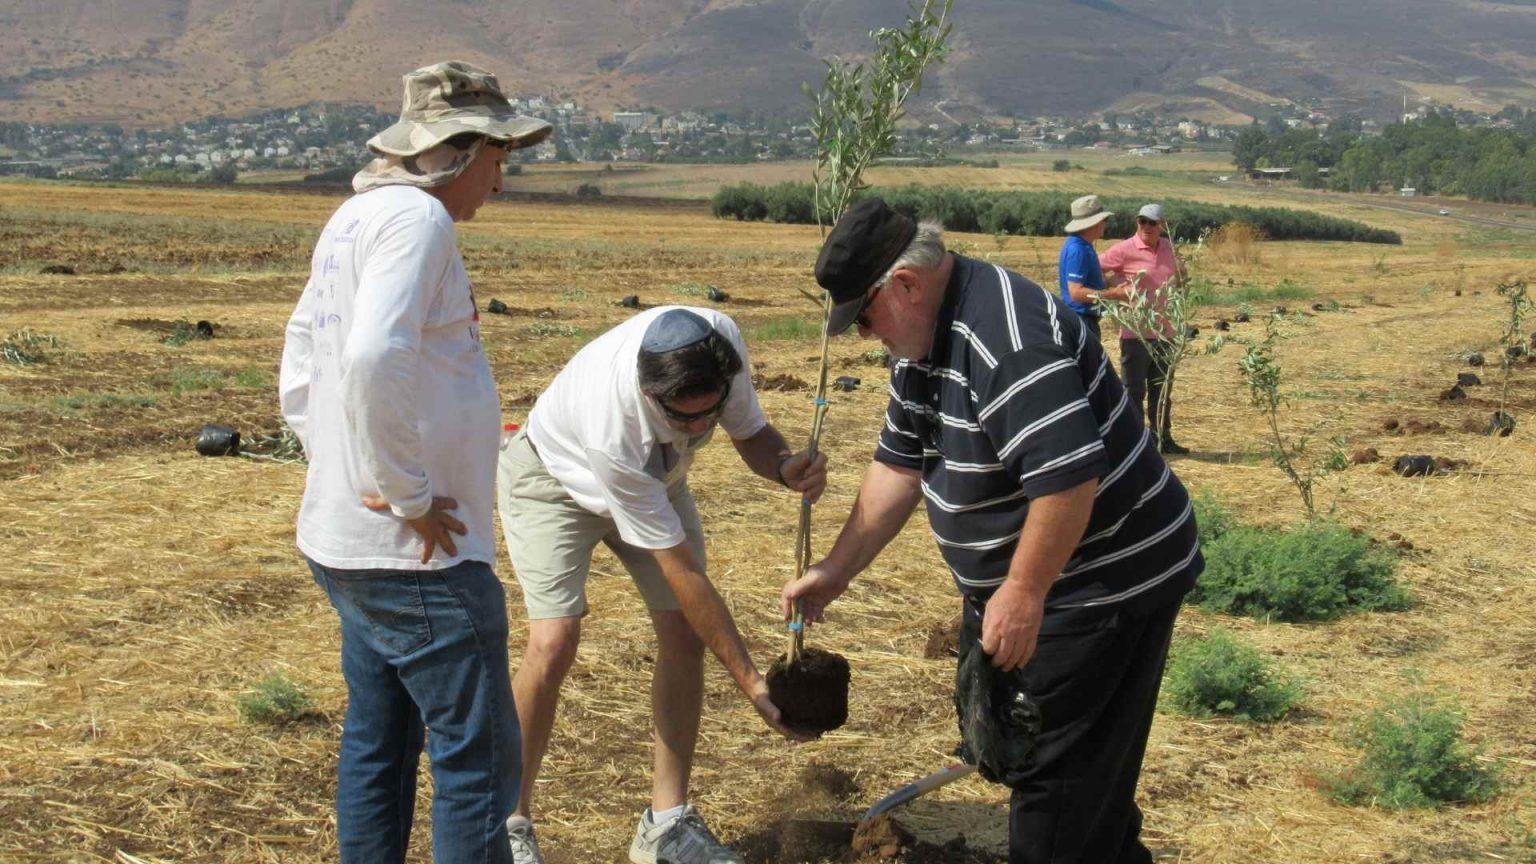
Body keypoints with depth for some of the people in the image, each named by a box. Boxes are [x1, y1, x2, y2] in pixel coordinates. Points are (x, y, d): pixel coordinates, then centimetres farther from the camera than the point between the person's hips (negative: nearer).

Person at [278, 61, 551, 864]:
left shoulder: (353, 218, 14)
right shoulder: (415, 217, -15)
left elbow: (300, 372, 20)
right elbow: (374, 362, -30)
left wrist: (342, 471, 15)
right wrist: (411, 498, -21)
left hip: (345, 536, 10)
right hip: (418, 556, -10)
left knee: (377, 745, 18)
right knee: (477, 758, -1)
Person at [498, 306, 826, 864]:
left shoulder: (722, 341, -31)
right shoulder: (612, 427, -43)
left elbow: (750, 435, -9)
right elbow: (682, 571, -36)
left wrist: (786, 467, -33)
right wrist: (750, 682, -31)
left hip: (656, 478, 5)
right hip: (557, 477, -5)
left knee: (684, 636, -6)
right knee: (554, 642, -21)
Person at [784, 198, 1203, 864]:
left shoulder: (1005, 334, -27)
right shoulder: (923, 339, 6)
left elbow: (1068, 475, -33)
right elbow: (898, 466, 13)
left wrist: (1023, 594, -26)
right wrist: (834, 572, 10)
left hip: (1107, 583, -11)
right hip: (1020, 578, 11)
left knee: (1056, 771, -3)